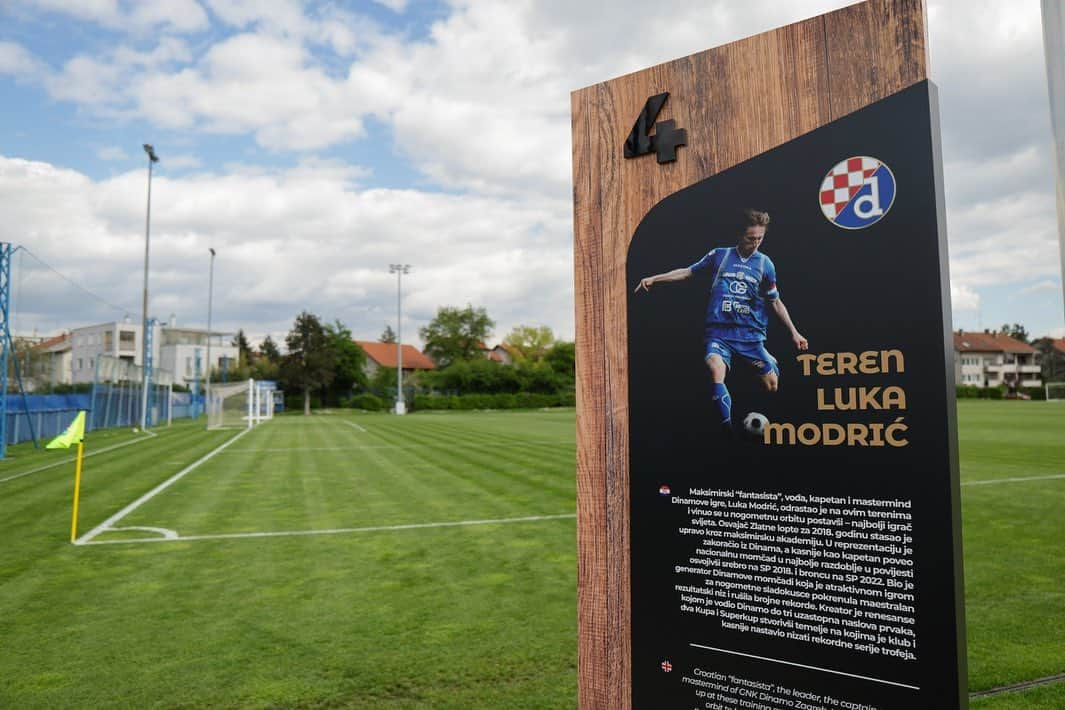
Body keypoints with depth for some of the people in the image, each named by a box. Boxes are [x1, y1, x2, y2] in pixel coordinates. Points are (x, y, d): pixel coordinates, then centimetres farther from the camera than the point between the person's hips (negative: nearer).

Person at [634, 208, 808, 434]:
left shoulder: (765, 264, 8)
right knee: (716, 372, -29)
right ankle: (728, 430, -24)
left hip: (751, 334, 2)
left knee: (772, 385, -4)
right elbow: (688, 272, 14)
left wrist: (794, 332, 12)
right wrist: (653, 279, 8)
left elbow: (775, 302, 14)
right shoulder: (719, 255, 6)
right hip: (719, 332, -2)